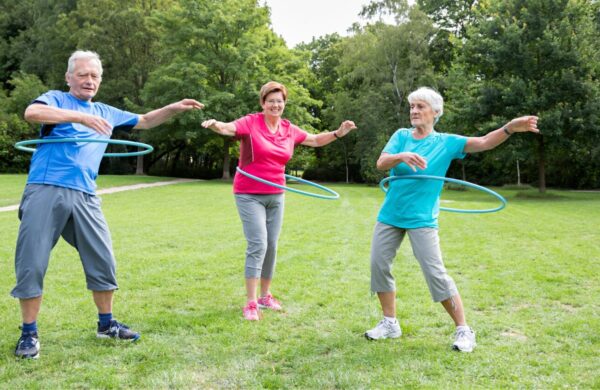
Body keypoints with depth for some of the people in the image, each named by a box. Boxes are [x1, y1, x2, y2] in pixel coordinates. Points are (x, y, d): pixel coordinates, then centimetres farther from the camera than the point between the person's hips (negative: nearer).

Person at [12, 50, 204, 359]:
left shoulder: (106, 112, 21)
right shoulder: (56, 99, 4)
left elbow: (145, 121, 30)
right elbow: (31, 113, -19)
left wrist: (175, 108, 15)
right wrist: (81, 117, -28)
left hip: (84, 196, 5)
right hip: (46, 191, -5)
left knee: (102, 260, 6)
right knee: (32, 263, -2)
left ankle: (106, 324, 22)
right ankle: (29, 333, 11)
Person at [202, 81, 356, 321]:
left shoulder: (289, 130, 5)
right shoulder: (251, 123, -10)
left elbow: (315, 140, 18)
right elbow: (228, 128, -27)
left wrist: (338, 133, 7)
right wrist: (214, 125, -48)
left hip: (276, 195, 6)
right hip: (250, 195, -6)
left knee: (271, 246, 11)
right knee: (258, 245, -12)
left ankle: (265, 296, 26)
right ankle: (251, 303, -3)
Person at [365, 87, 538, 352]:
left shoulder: (446, 142, -4)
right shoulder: (401, 136, 3)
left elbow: (484, 142, -14)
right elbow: (381, 163, -11)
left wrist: (510, 128, -31)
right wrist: (402, 156, -32)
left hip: (421, 219, -4)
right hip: (390, 215, 4)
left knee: (435, 273, -9)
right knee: (379, 265, 5)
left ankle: (464, 330, 3)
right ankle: (390, 323, 21)